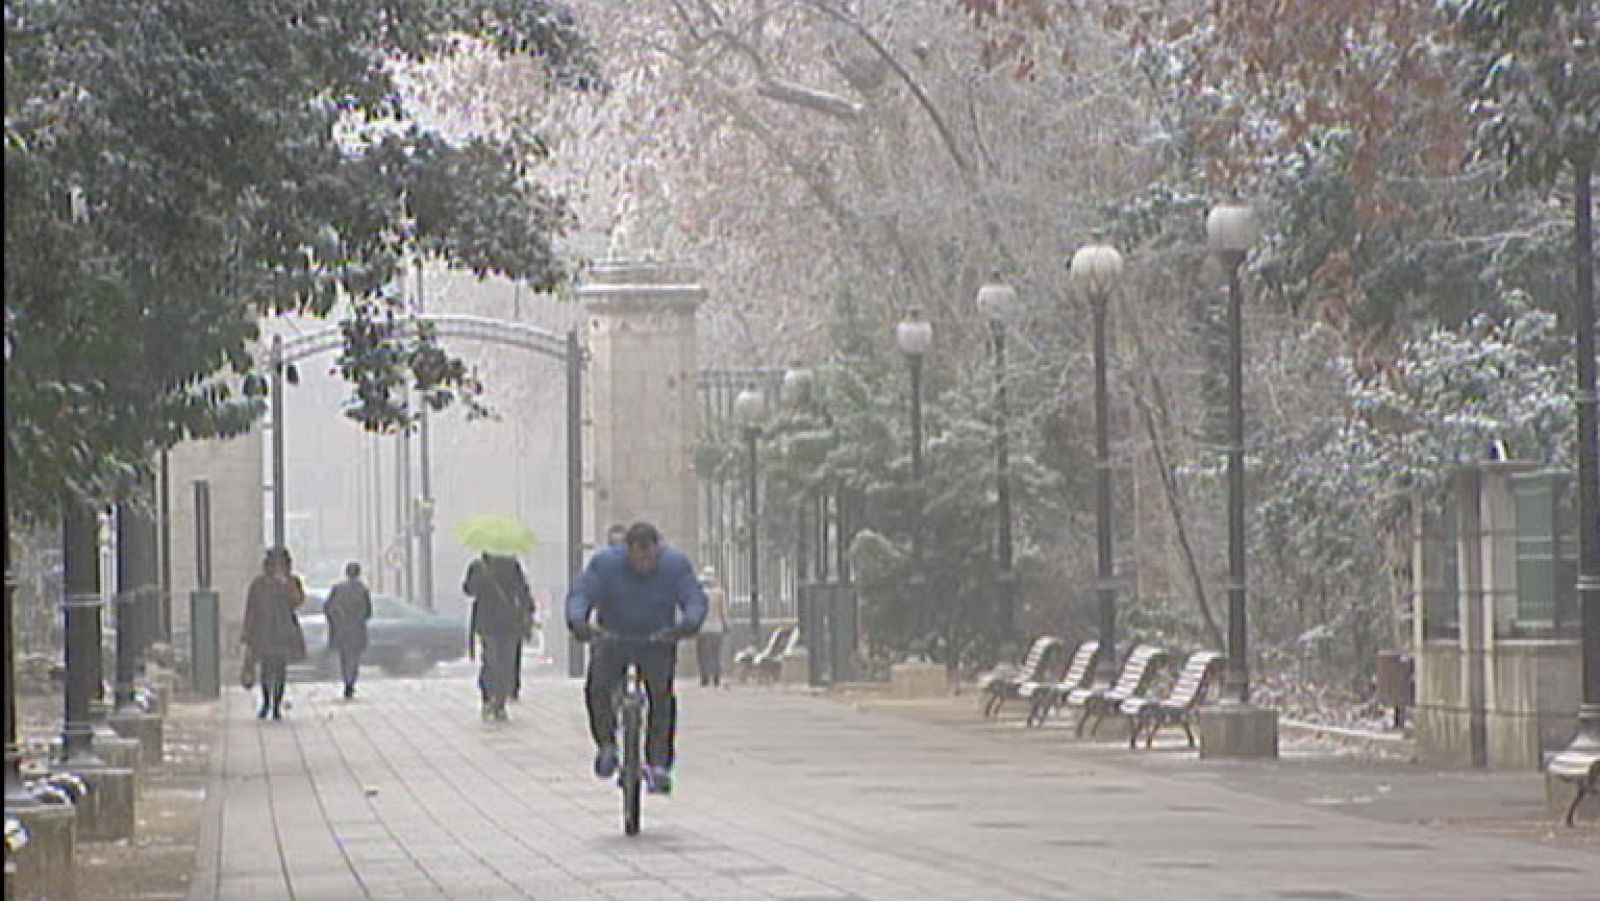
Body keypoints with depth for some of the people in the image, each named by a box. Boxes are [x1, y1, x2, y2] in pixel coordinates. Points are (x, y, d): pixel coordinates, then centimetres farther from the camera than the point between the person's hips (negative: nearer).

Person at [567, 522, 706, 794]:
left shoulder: (676, 564, -13)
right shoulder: (605, 563, -15)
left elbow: (695, 600, -18)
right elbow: (580, 594, -21)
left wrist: (688, 623, -41)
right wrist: (577, 620, -43)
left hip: (657, 641, 0)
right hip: (612, 639, 0)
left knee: (661, 695, -18)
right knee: (597, 688, -20)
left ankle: (658, 767, -14)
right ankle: (606, 746, 3)